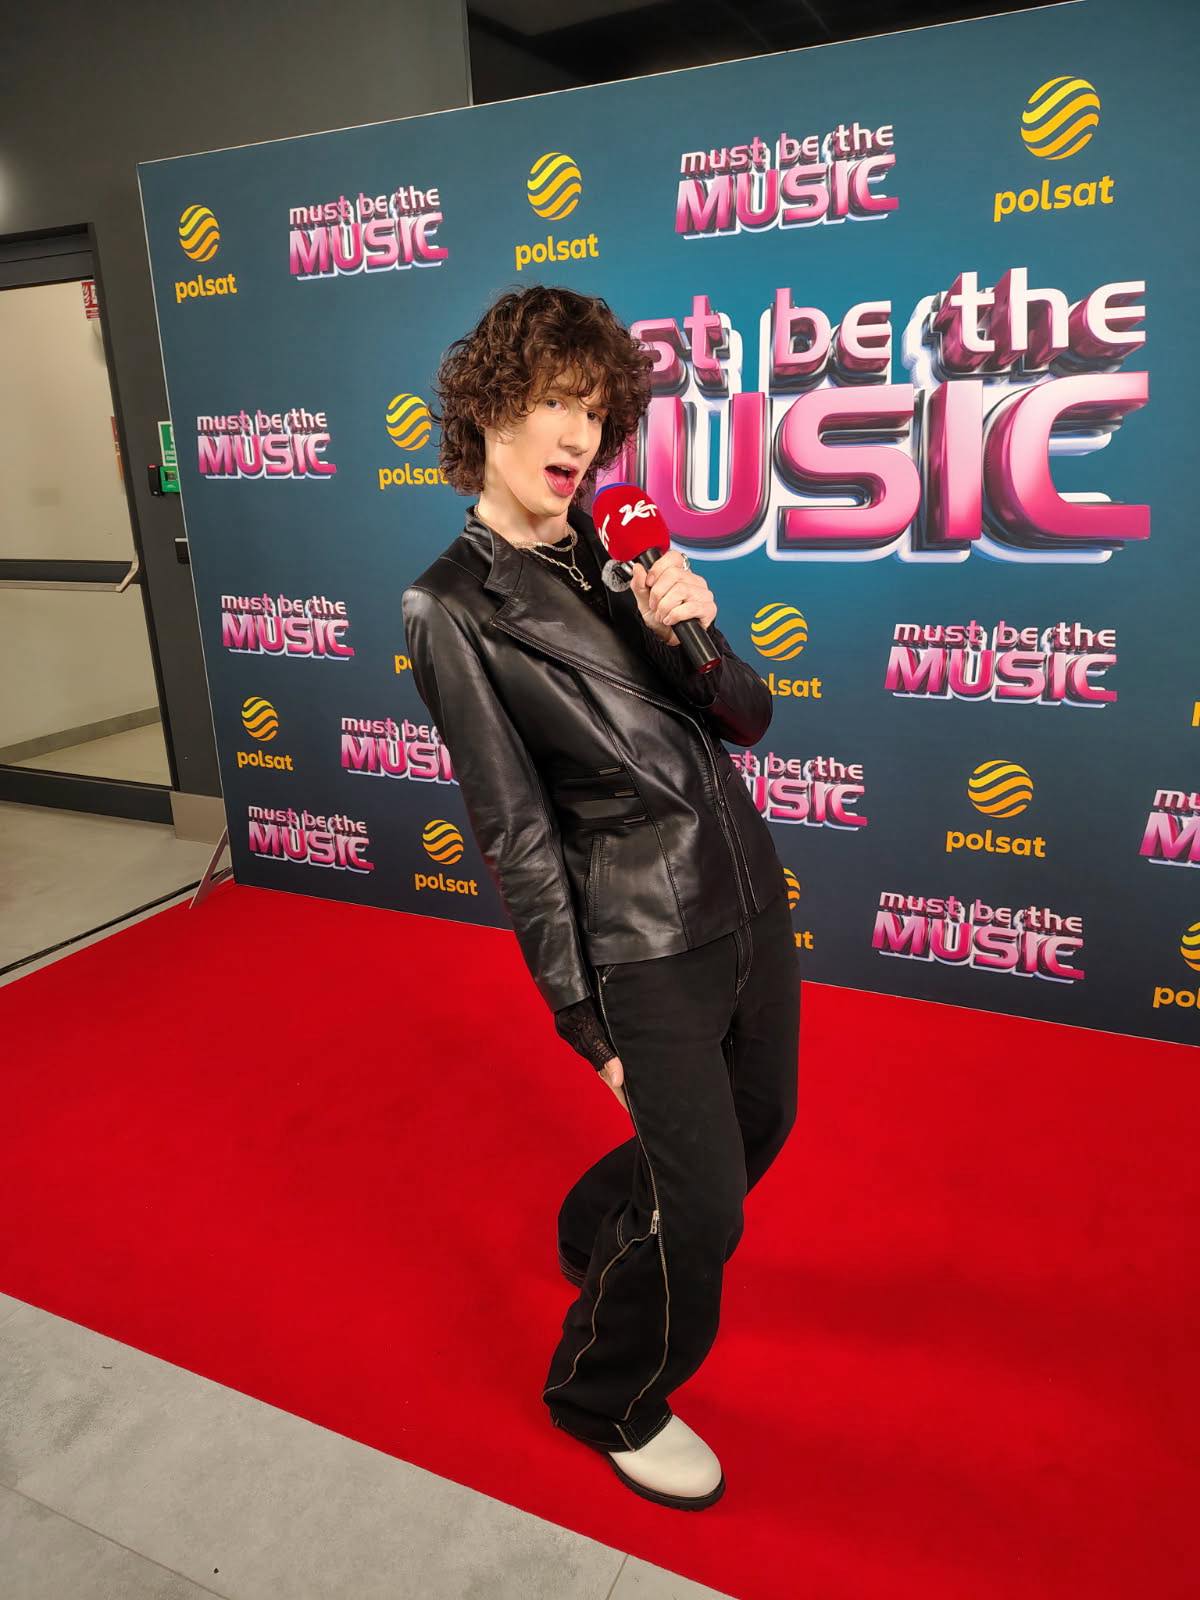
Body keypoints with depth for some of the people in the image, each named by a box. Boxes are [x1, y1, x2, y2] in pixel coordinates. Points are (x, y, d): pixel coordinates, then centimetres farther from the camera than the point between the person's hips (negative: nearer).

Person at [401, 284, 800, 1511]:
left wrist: (688, 636, -17)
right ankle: (608, 1400, 34)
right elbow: (514, 833, -11)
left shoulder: (613, 549, 5)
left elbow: (747, 720, 4)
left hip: (748, 893, 7)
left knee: (757, 1125, 23)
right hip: (644, 945, -7)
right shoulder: (453, 607, -11)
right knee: (702, 1207, 2)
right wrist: (590, 1024, -8)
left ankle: (602, 1234, 53)